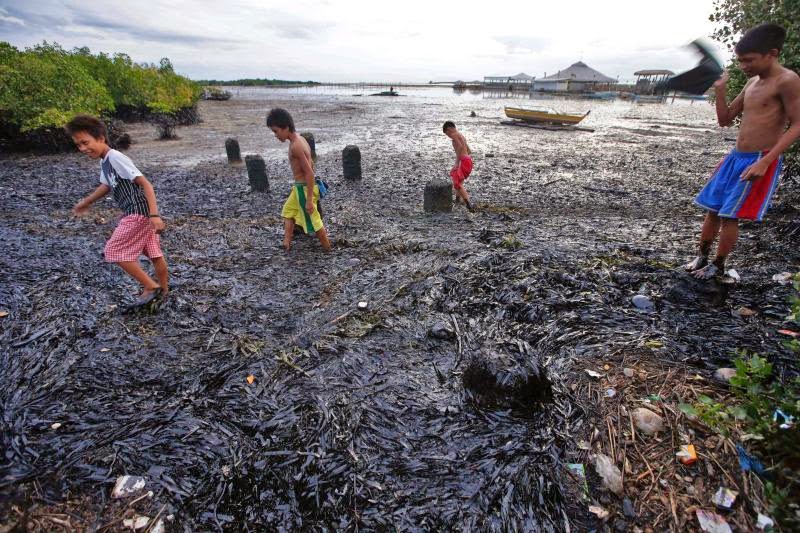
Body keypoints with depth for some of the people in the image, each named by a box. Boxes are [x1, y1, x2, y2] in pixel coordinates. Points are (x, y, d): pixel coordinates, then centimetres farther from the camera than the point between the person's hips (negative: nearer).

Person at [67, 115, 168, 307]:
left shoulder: (116, 158, -16)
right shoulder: (104, 161, 13)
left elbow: (146, 184, -22)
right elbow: (107, 185, 31)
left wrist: (154, 215, -29)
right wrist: (86, 202, 41)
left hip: (139, 212, -10)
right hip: (138, 212, 10)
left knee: (114, 251, -4)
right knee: (153, 251, 14)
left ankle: (151, 287, 0)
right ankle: (163, 289, 25)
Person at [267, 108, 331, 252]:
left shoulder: (295, 146, -23)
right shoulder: (299, 139, 7)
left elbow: (310, 173, -25)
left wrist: (309, 200, -24)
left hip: (304, 189, -10)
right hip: (300, 187, 10)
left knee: (313, 221, 2)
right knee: (288, 211, 23)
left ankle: (328, 250, 17)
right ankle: (287, 242, 28)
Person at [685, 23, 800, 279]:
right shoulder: (752, 82, 11)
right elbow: (725, 119, 15)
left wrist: (764, 162, -23)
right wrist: (720, 89, 3)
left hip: (760, 161, -8)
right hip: (735, 157, 8)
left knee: (730, 215, -5)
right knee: (712, 209, 10)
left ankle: (718, 266, 11)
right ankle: (702, 257, 22)